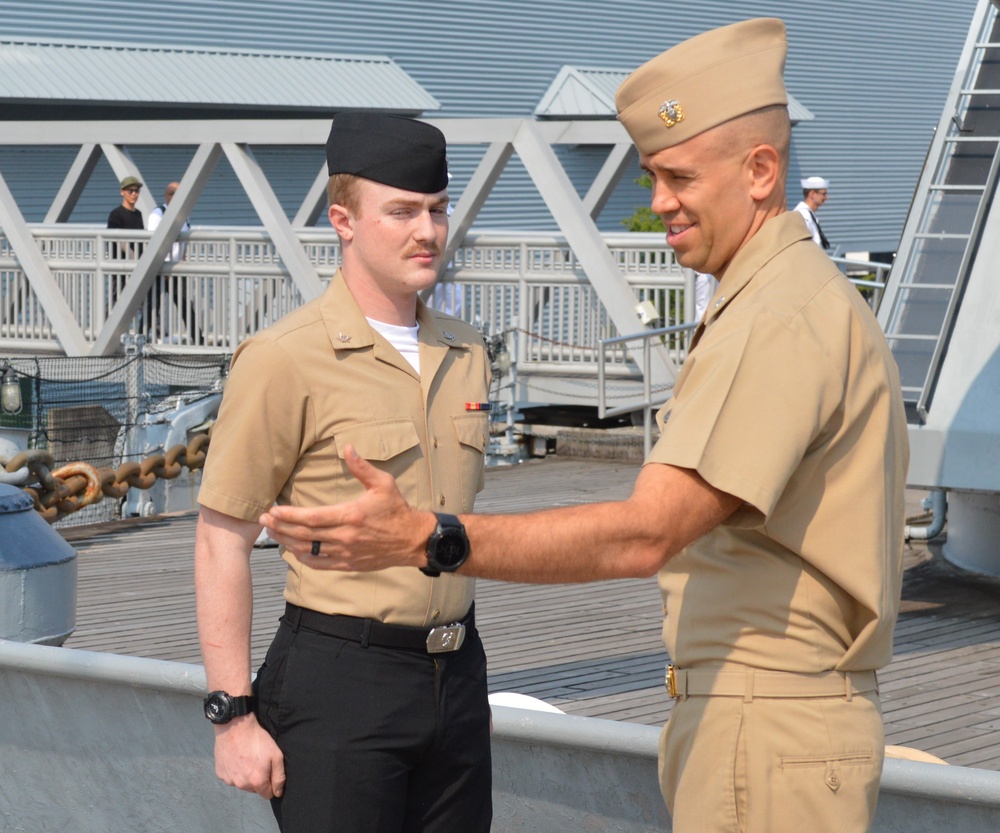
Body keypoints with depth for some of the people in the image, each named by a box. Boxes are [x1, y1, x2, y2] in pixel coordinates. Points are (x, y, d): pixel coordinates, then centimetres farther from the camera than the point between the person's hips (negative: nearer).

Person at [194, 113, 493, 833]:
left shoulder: (466, 354, 11)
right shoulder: (286, 359, -10)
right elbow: (222, 541, -9)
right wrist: (233, 714, -13)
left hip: (457, 680, 6)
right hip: (339, 683, -6)